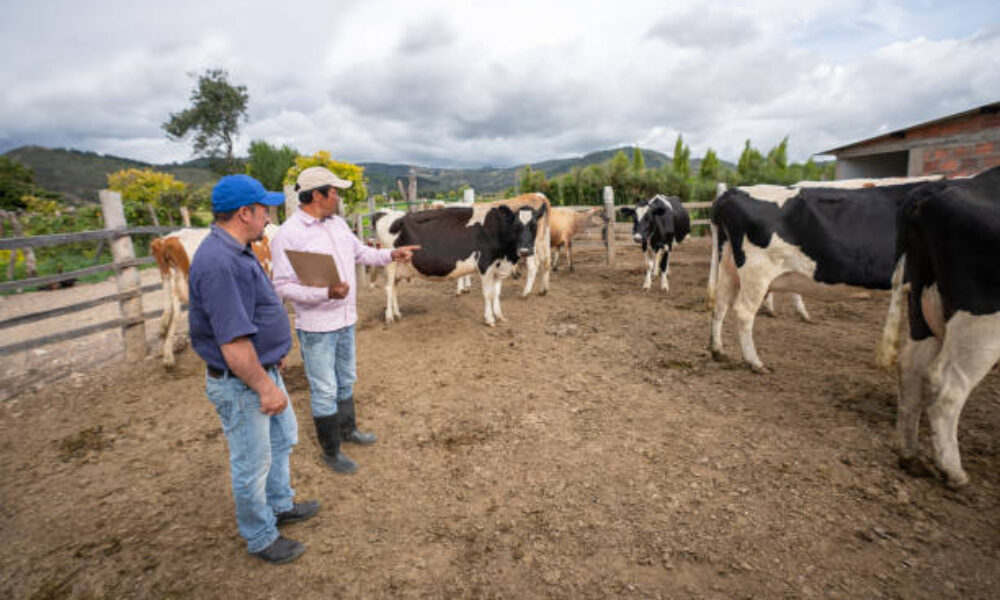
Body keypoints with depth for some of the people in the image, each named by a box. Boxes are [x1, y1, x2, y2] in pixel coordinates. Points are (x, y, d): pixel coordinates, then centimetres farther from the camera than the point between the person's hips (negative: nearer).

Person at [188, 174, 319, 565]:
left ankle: (280, 506, 46)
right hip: (240, 384, -10)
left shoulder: (236, 252, 6)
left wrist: (274, 354, 23)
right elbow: (232, 342, -29)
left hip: (262, 369, 10)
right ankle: (261, 540, 30)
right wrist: (265, 386, -23)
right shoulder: (218, 263, -28)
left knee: (283, 437, 25)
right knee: (252, 463, 8)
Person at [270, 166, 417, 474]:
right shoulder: (288, 234, -19)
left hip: (345, 319, 8)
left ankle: (347, 429, 44)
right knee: (325, 390, 5)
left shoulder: (337, 223, 6)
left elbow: (361, 252, 21)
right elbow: (283, 285, -21)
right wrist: (325, 293, -33)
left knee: (346, 381, 23)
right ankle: (330, 452, 23)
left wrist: (391, 255, 8)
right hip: (316, 326, -8)